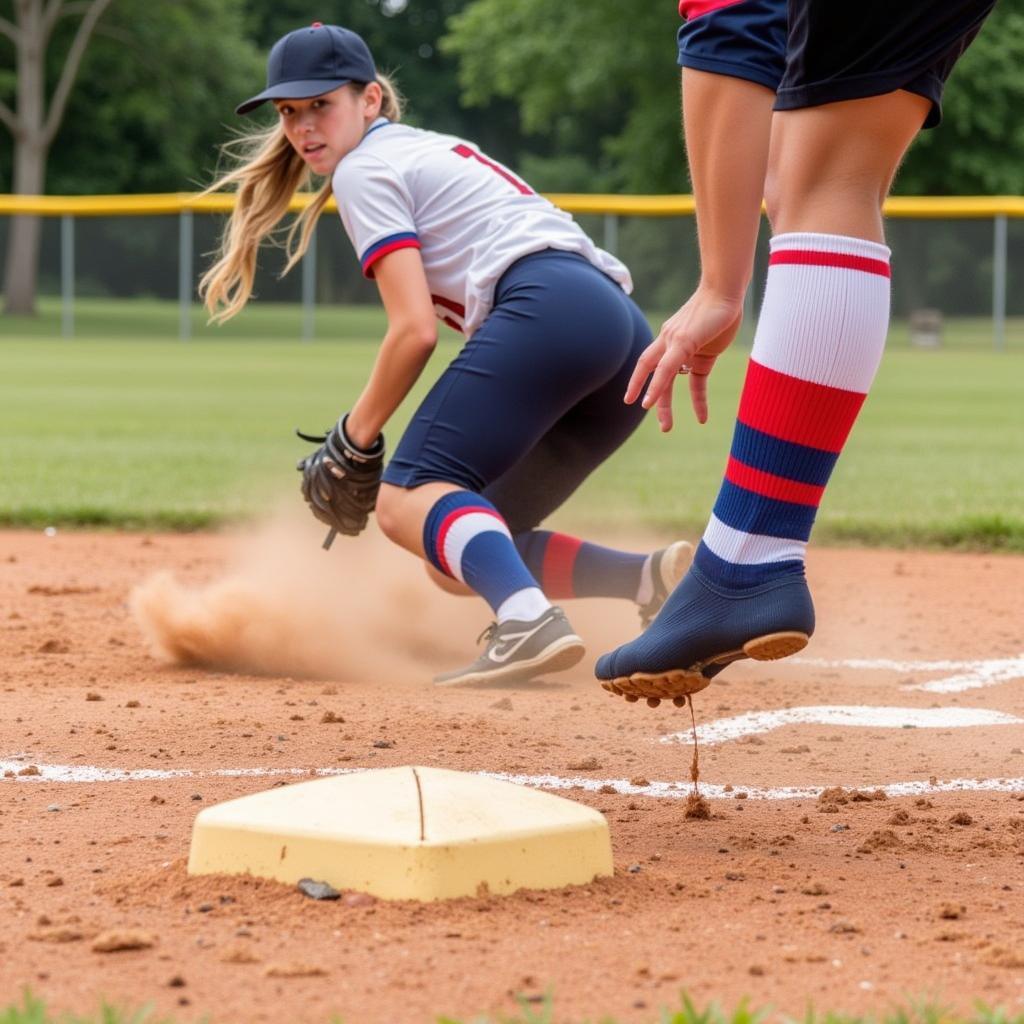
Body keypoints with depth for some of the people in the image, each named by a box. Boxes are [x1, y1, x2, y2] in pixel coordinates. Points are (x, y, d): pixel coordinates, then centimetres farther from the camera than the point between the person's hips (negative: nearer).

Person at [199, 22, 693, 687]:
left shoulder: (365, 168, 5)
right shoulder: (432, 148, 32)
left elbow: (416, 329, -5)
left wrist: (354, 441, 5)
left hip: (548, 310, -9)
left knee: (405, 500, -18)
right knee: (458, 559, 10)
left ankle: (529, 620, -46)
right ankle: (651, 577, -8)